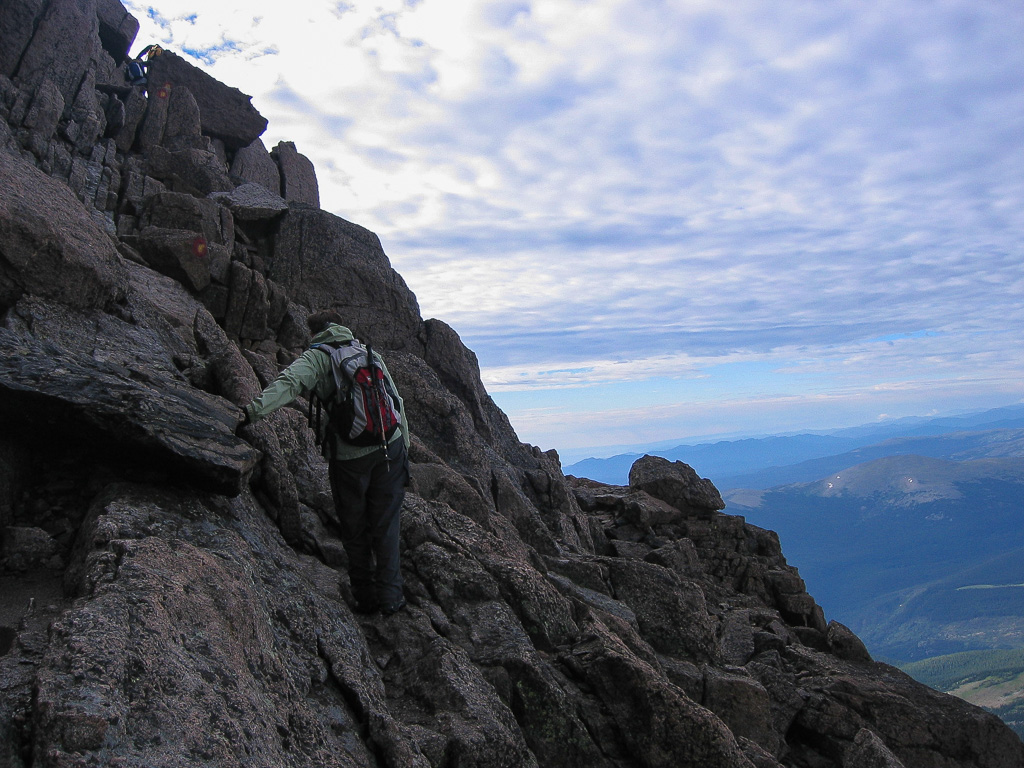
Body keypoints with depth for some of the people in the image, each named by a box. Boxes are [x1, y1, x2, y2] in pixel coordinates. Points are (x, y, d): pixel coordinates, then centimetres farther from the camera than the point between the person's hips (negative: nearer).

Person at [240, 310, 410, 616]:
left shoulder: (316, 357, 1)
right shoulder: (370, 353, 15)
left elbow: (288, 384, -21)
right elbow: (396, 402, 16)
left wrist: (254, 411, -31)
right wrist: (404, 448, 22)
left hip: (348, 457, -3)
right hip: (390, 448, 3)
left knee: (354, 528, 14)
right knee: (386, 525, 12)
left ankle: (365, 597, 23)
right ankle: (390, 596, 15)